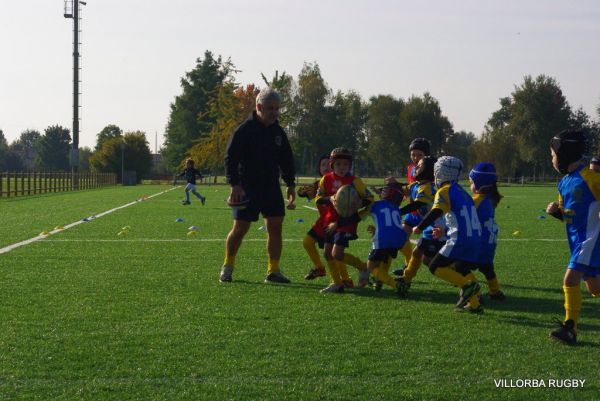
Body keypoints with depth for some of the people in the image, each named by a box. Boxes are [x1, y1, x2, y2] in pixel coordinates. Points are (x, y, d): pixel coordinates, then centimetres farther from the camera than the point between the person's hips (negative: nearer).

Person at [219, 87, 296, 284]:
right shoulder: (243, 131, -8)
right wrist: (235, 185, -19)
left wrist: (290, 185, 15)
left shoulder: (278, 132, 11)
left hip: (272, 188, 5)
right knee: (240, 228, -4)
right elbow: (230, 158, -11)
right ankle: (227, 267, 15)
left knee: (275, 227, -2)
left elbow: (287, 160, 20)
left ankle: (273, 271, 5)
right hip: (247, 189, -5)